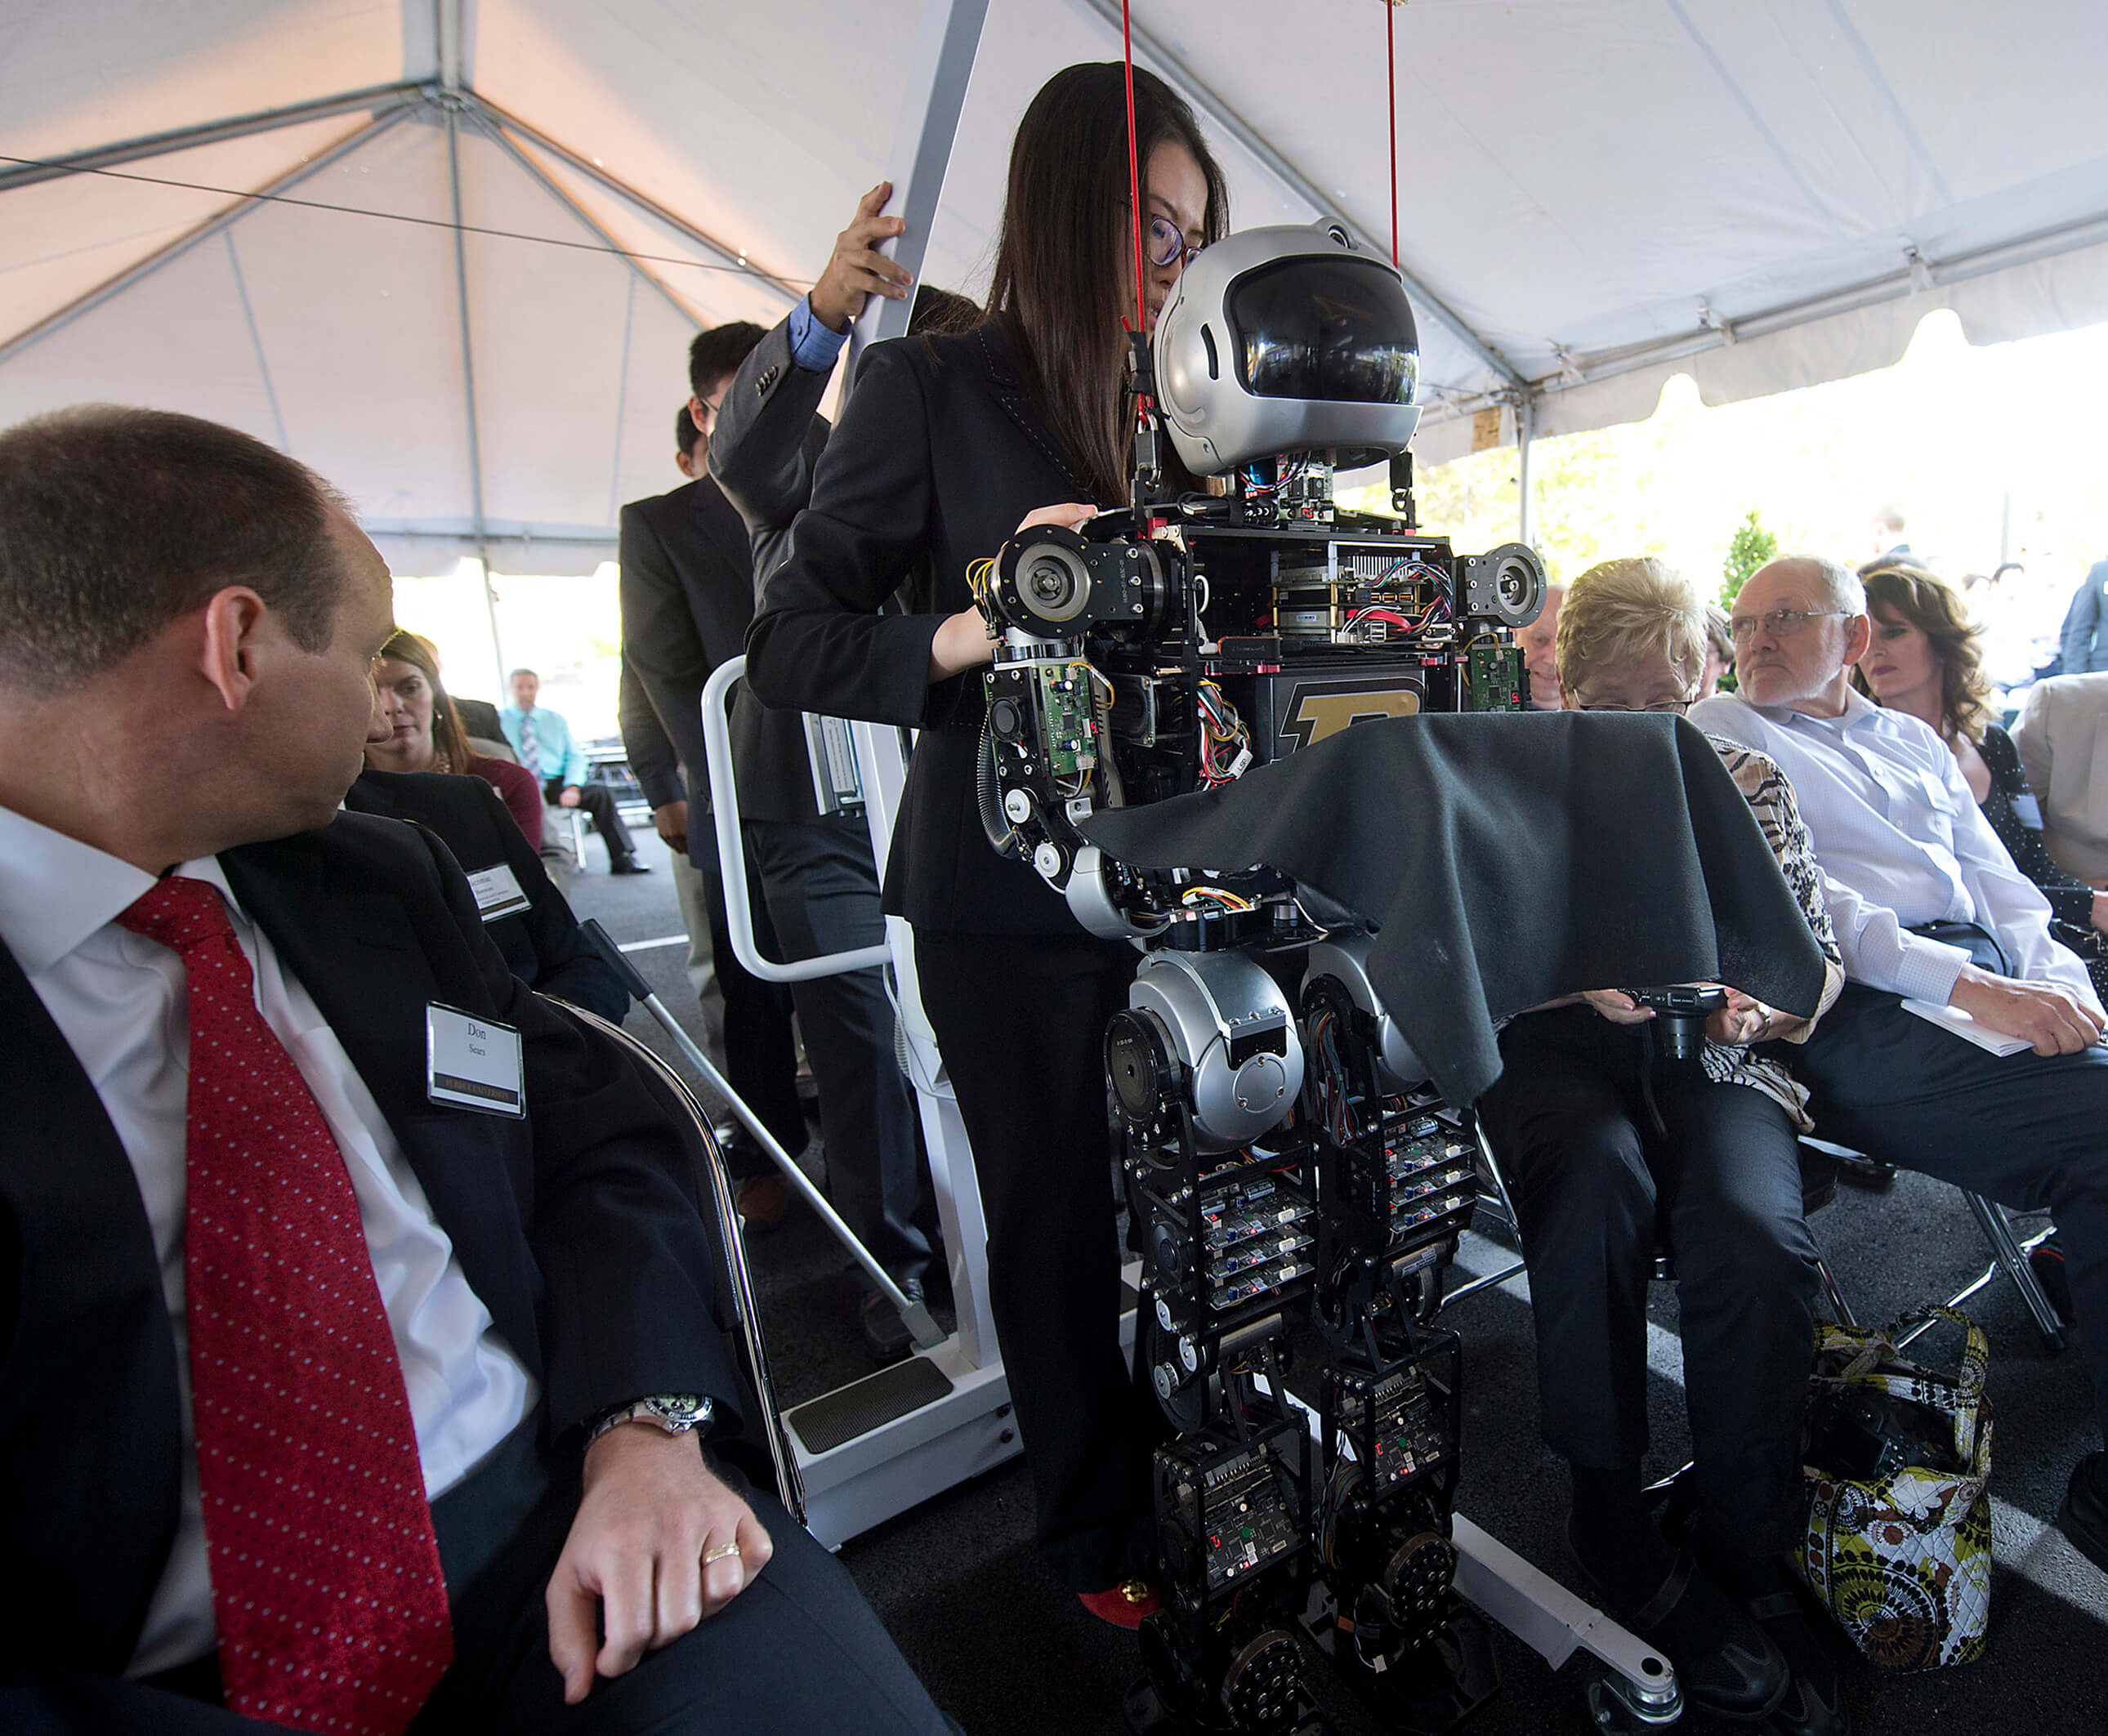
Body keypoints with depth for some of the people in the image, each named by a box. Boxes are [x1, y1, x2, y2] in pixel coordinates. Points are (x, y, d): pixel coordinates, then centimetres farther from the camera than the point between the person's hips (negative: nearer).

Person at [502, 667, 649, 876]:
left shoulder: (556, 719, 20)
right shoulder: (498, 720, 11)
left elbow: (576, 756, 13)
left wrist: (572, 787, -7)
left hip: (556, 785, 3)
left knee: (601, 792, -23)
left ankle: (622, 859, -25)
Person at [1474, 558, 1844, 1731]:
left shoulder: (1750, 783, 17)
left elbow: (1824, 960, 13)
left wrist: (1763, 1006, -10)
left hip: (1719, 1053, 2)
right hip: (1556, 1048, -2)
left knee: (1754, 1233, -30)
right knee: (1599, 1180, -36)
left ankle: (1748, 1560, -8)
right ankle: (1607, 1514, -15)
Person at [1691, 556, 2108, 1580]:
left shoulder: (1914, 740, 30)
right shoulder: (1718, 733, 11)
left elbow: (2003, 886, 23)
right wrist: (1966, 985, -13)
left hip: (2001, 982, 6)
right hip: (1861, 1006, -6)